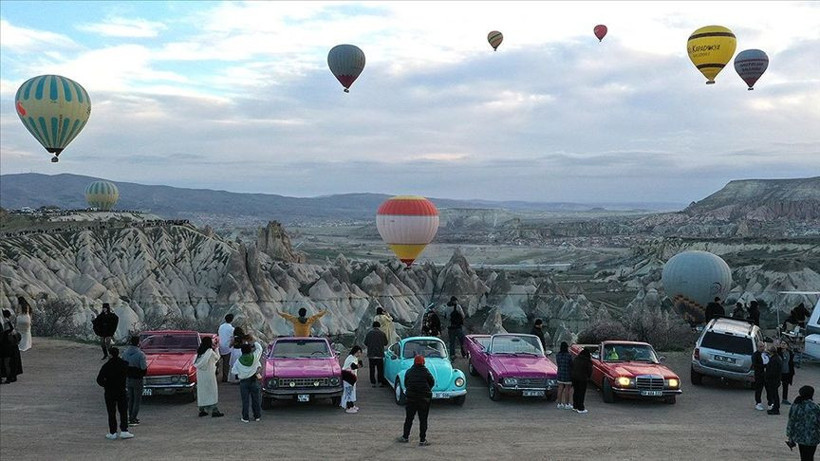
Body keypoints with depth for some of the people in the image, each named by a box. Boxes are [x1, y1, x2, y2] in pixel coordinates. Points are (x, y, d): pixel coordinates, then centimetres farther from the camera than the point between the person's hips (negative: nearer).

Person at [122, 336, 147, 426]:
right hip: (137, 380, -6)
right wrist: (146, 364, -1)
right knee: (137, 400, 5)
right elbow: (144, 368, -21)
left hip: (127, 379, 6)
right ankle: (132, 419, 3)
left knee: (131, 399, 20)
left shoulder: (125, 353, -1)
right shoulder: (140, 354, -19)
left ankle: (131, 417, 28)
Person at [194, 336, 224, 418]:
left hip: (200, 374, 6)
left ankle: (202, 410, 17)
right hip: (208, 374, -6)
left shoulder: (199, 351, 4)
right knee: (212, 391, 1)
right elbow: (217, 358, 1)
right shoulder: (210, 351, -14)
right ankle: (214, 411, 1)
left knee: (201, 391, 12)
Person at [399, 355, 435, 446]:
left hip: (411, 398, 2)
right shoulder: (426, 372, -10)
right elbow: (432, 382, 1)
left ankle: (405, 437, 23)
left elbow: (405, 384, 7)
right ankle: (422, 440, 5)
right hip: (424, 398, -2)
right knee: (423, 420, 4)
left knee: (409, 418, 15)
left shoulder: (409, 372, -2)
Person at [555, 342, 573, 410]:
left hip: (560, 374, 5)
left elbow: (557, 364, 7)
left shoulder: (557, 355, -2)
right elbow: (571, 365, -10)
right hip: (568, 374, -5)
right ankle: (567, 404, 12)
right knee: (567, 390, 5)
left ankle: (559, 404, 15)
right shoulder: (569, 356, -17)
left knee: (560, 389, 11)